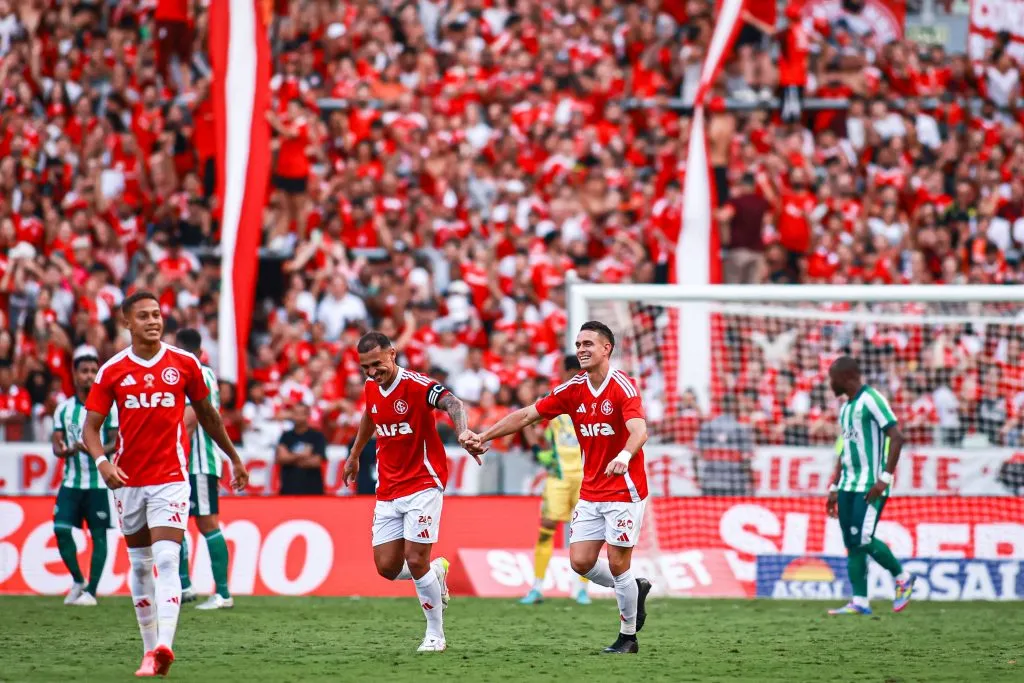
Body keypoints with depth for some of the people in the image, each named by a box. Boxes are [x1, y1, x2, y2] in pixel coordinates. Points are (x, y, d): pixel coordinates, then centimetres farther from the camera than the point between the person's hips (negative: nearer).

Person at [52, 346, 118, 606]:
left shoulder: (109, 407, 0)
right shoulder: (64, 409, 8)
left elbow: (117, 442, -2)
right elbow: (56, 446, 7)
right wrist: (69, 450, -15)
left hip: (100, 481, -3)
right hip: (71, 480, 3)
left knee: (98, 535, -2)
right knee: (61, 530, -6)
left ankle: (91, 591, 4)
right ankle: (78, 581, 13)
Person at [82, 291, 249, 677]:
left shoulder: (185, 364, 0)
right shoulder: (112, 371, 0)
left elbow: (206, 414, 14)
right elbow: (91, 427, -1)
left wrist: (234, 458, 20)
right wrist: (102, 461, -20)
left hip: (171, 477, -2)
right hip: (128, 480, 2)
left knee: (167, 560, -16)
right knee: (140, 564, 10)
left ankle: (163, 647, -27)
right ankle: (150, 649, 19)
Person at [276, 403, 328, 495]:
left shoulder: (317, 436, 0)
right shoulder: (286, 436, 9)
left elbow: (317, 461, -8)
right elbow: (279, 458, -3)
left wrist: (290, 459, -2)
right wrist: (299, 456, -13)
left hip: (312, 489, -2)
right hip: (289, 490, 2)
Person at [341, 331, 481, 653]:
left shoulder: (416, 385, -18)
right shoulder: (371, 388, 4)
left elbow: (452, 403, -35)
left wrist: (462, 430, -56)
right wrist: (354, 454, 36)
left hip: (422, 485, -6)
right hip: (388, 491, 6)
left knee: (416, 561, -12)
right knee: (387, 567, 1)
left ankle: (436, 635, 6)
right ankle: (436, 572, 32)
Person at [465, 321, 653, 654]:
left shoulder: (622, 386, -16)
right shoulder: (573, 389, 3)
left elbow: (639, 430, -32)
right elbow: (527, 414, 7)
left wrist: (624, 455, -52)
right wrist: (484, 436, 0)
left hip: (624, 491, -6)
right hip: (590, 492, 6)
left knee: (617, 565, -5)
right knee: (581, 561, -1)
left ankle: (628, 637, 12)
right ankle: (633, 589, 26)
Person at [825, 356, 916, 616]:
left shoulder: (871, 400, -11)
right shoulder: (846, 408, 18)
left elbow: (897, 438, -17)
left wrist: (884, 479, -21)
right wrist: (834, 489, 22)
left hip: (870, 486, -9)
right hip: (849, 485, 9)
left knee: (863, 540, -14)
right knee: (852, 544, 3)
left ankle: (903, 577, 7)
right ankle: (860, 602, 3)